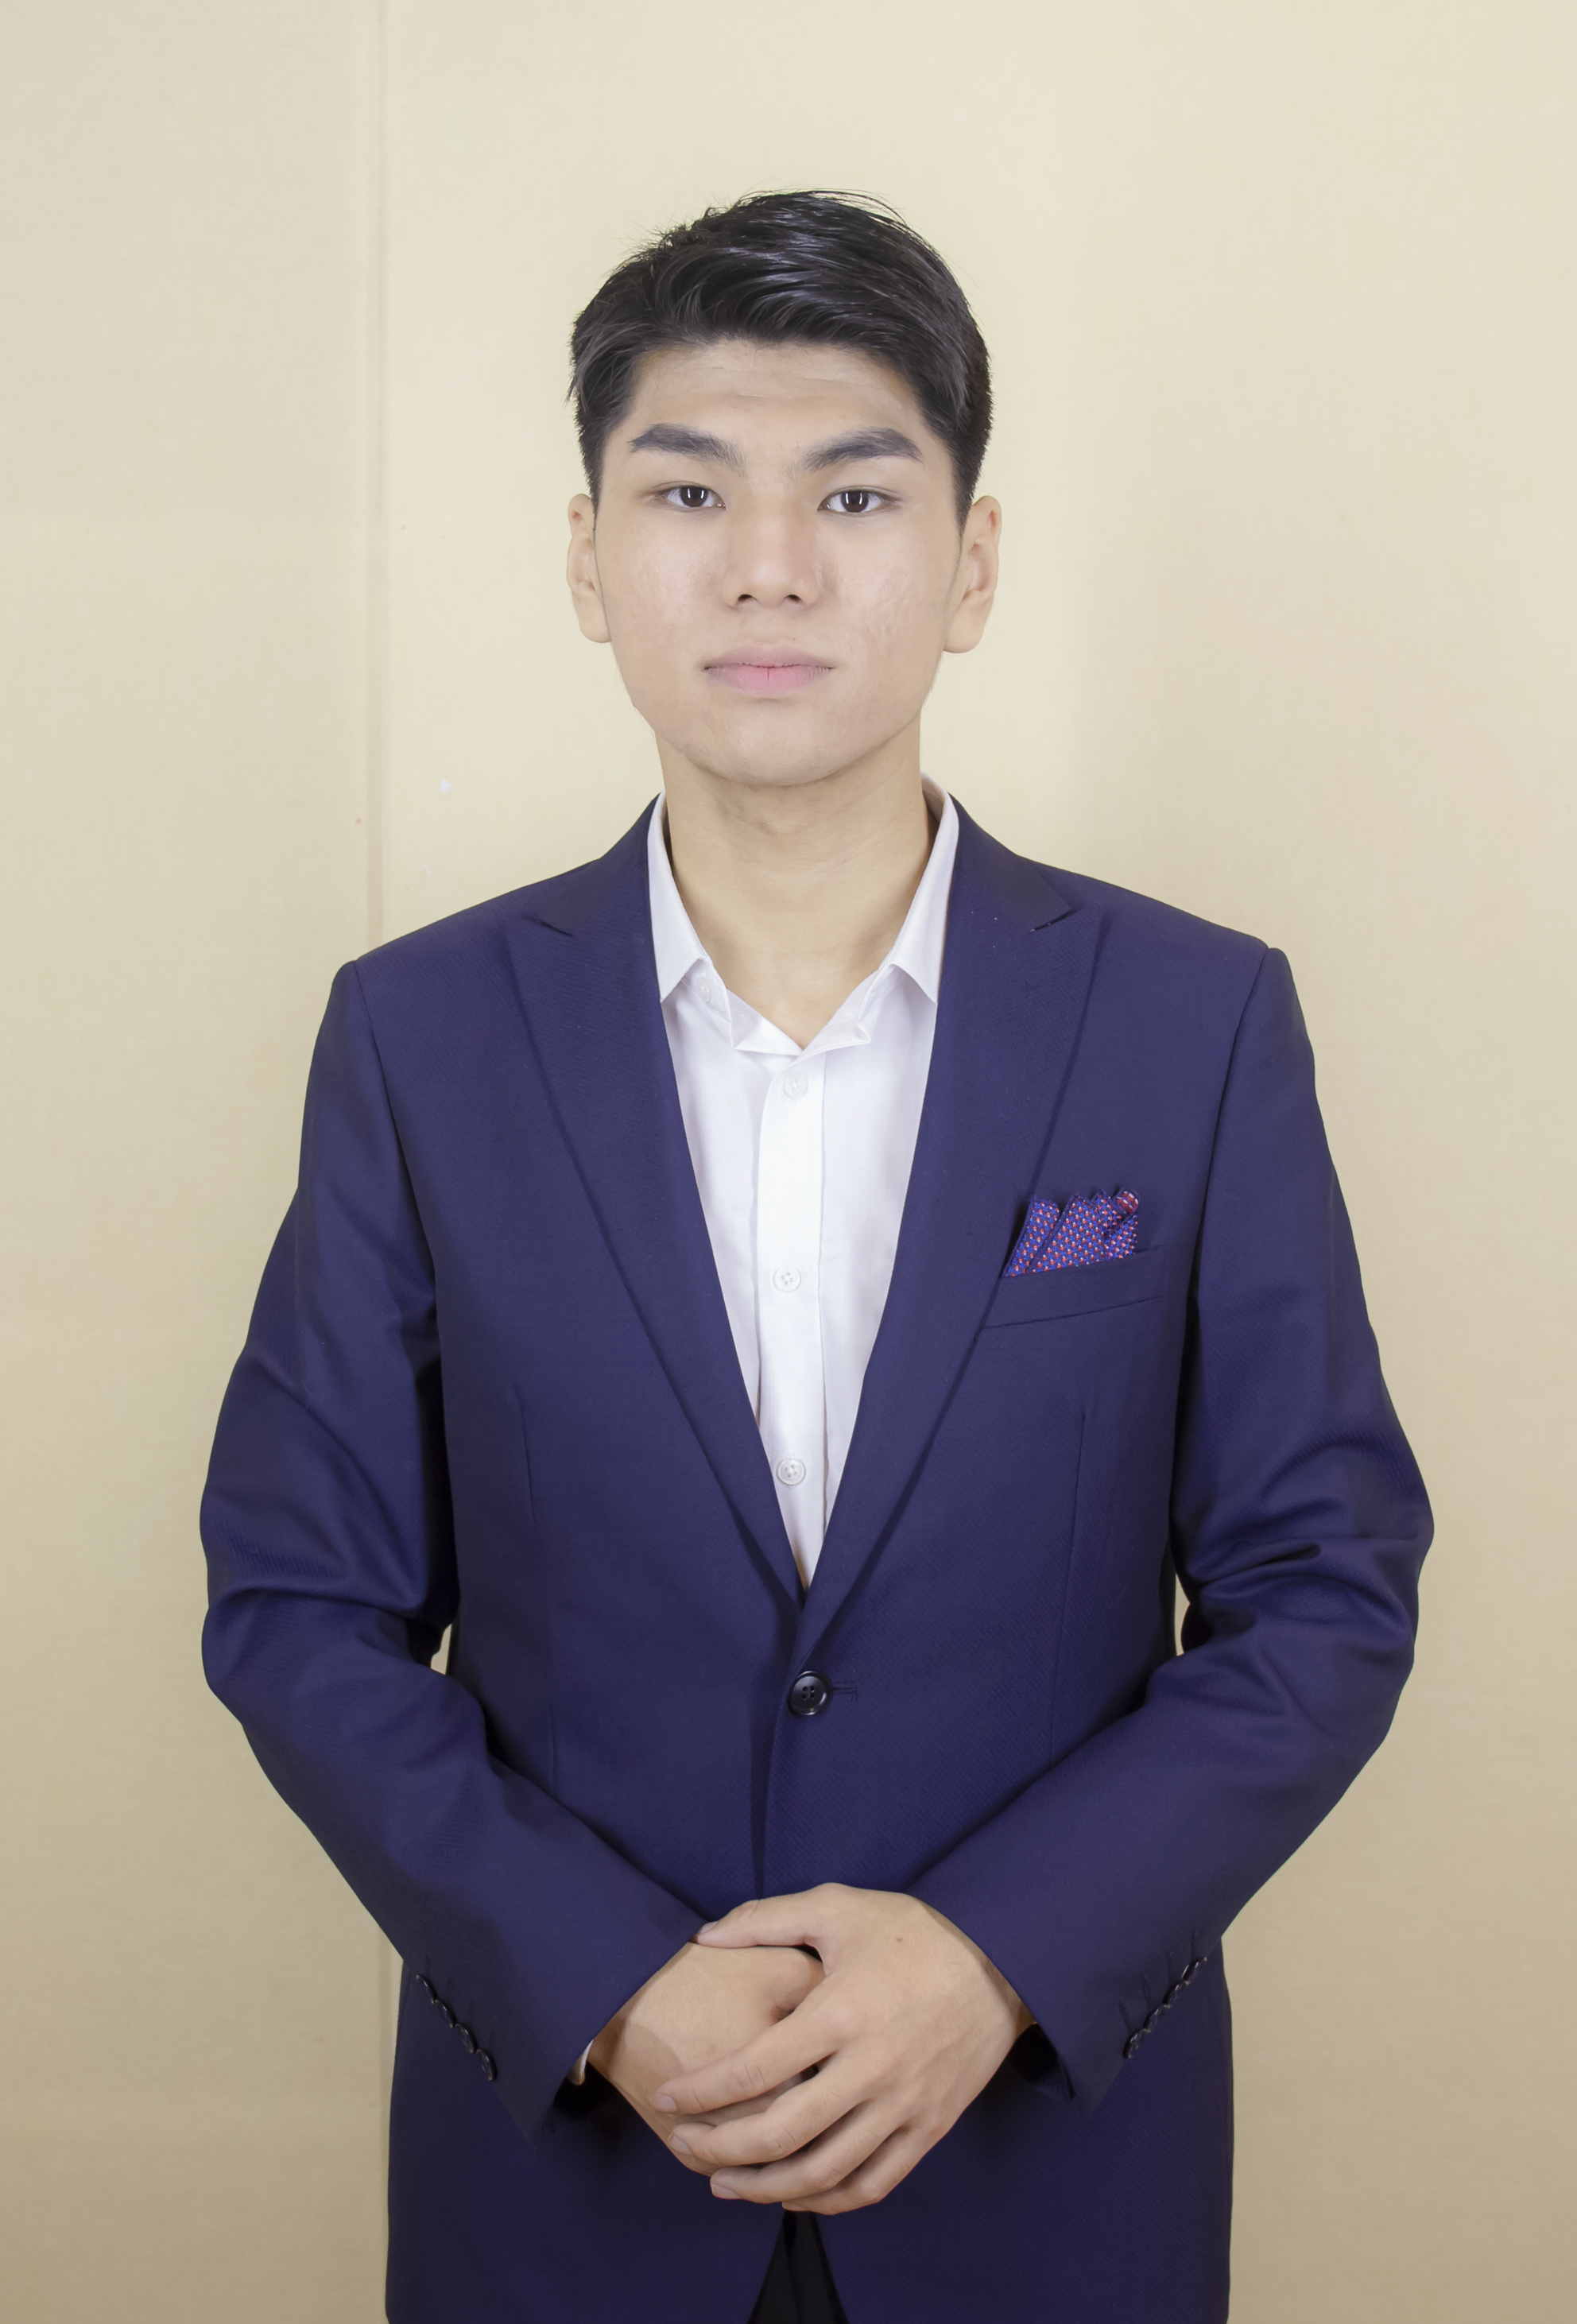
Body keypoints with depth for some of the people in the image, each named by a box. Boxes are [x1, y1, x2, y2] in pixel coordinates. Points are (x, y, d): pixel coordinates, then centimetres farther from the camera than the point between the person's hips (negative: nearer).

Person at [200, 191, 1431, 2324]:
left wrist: (999, 1953, -16)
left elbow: (1325, 1589, -4)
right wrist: (605, 1984, -15)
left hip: (1050, 2134, 0)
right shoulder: (422, 1037, -5)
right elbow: (301, 1604, -3)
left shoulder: (1201, 1025, -6)